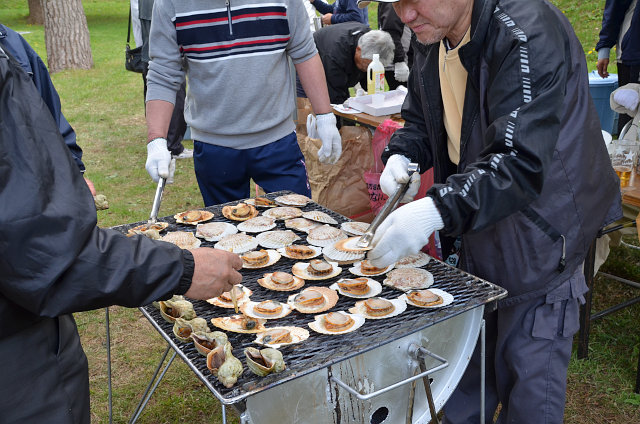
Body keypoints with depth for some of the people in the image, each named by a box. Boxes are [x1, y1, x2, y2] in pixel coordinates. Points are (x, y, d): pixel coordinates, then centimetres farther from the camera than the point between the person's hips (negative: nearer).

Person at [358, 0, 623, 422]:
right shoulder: (430, 39, -1)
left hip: (540, 237, -7)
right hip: (474, 233, 7)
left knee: (528, 379, 5)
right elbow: (421, 120, 13)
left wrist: (437, 209, -48)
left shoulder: (528, 35, -26)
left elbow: (520, 163, -36)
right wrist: (401, 156, -8)